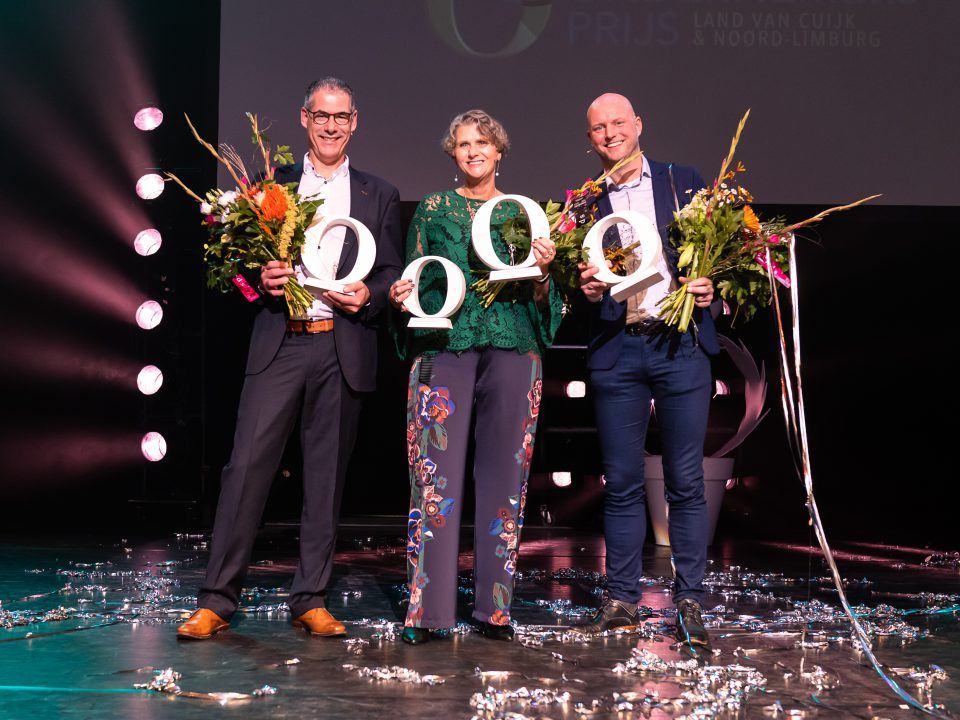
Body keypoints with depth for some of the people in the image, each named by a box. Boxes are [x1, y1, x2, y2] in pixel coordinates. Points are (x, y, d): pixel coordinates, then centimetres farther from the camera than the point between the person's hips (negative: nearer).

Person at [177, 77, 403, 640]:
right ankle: (217, 601, -1)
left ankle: (311, 600, 13)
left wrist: (369, 295, -9)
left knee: (326, 475, 4)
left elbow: (393, 273, 11)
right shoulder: (272, 184, 12)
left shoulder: (379, 195, 13)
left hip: (344, 347, 1)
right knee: (248, 465, -7)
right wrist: (261, 279, -10)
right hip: (279, 344, 0)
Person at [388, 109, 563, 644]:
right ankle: (427, 607, -3)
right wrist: (401, 295, -6)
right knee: (436, 475, -7)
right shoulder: (433, 209, 14)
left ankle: (495, 606, 8)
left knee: (503, 476, 1)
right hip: (444, 347, -1)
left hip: (511, 349, 1)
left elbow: (541, 298, 13)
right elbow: (416, 279, 15)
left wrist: (542, 273, -7)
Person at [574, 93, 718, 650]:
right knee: (622, 483, 5)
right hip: (617, 353, 1)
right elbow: (579, 276, 11)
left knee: (686, 481, 1)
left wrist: (709, 287, -9)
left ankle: (690, 603, 8)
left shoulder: (684, 182, 8)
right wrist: (586, 289, -11)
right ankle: (622, 599, 15)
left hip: (682, 347, -1)